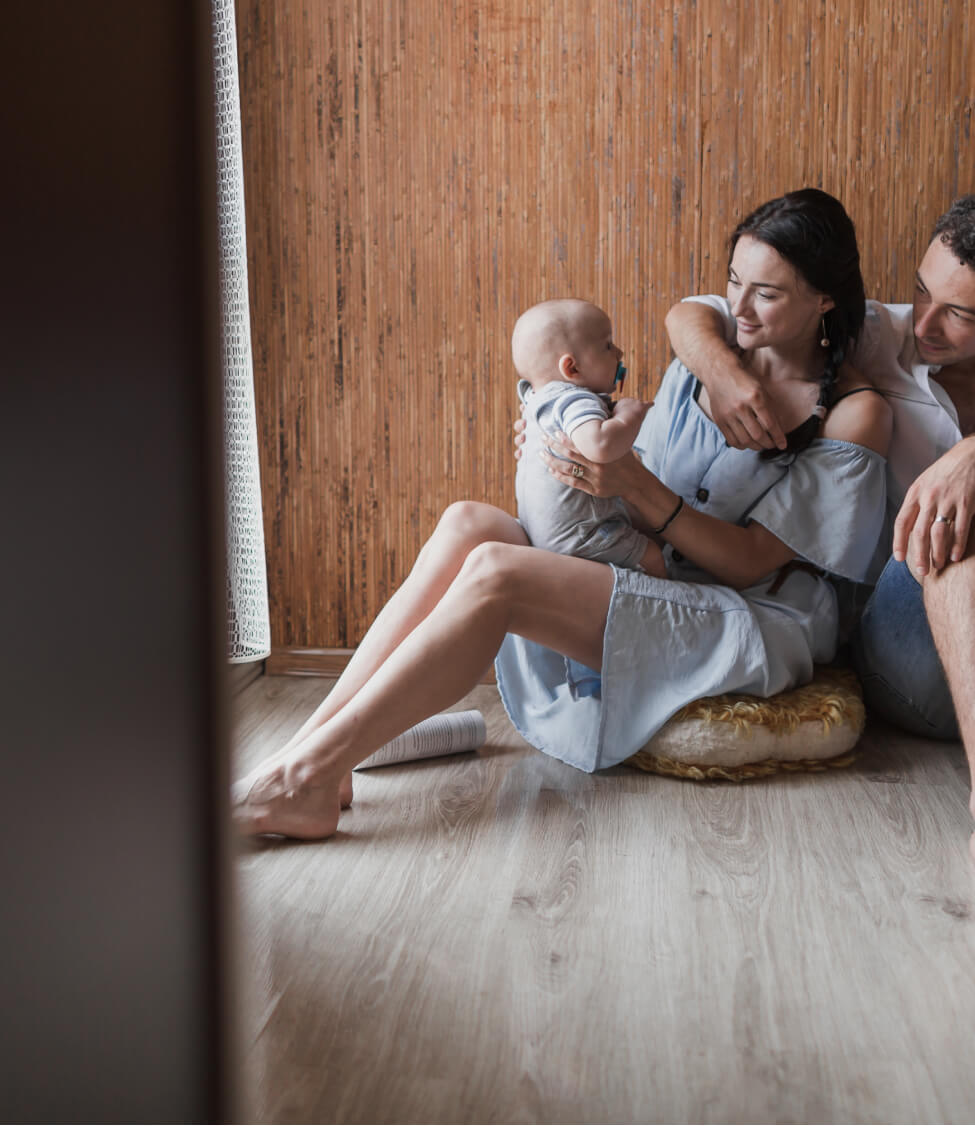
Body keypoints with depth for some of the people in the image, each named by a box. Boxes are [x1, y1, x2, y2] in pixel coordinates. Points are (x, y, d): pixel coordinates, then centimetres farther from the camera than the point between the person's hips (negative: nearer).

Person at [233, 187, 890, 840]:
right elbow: (647, 517, 13)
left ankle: (307, 778, -26)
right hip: (660, 588, 7)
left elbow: (750, 561, -11)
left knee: (496, 573, -28)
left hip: (755, 633, -6)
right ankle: (310, 747, -23)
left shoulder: (855, 414, -6)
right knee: (469, 524, -18)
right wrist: (558, 449, -6)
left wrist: (636, 485, -24)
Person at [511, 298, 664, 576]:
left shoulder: (537, 395, 7)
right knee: (651, 555, -3)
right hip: (572, 536, -10)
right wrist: (630, 414, -27)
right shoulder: (577, 401, -25)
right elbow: (599, 446, -46)